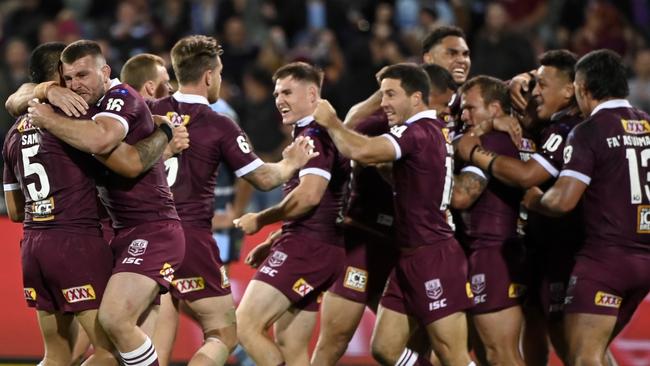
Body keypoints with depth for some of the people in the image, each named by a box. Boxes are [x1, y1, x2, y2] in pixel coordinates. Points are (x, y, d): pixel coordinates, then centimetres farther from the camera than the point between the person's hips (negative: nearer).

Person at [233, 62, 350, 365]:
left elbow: (309, 196, -22)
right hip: (321, 248, 11)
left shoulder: (313, 135, -9)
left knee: (246, 326, -16)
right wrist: (273, 244, 24)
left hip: (308, 246, -11)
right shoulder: (307, 135, 23)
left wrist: (260, 220, -11)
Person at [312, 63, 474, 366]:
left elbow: (361, 151, -29)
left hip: (433, 259, -10)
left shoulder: (418, 132, -17)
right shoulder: (433, 130, 15)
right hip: (410, 258, 10)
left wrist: (331, 122, -12)